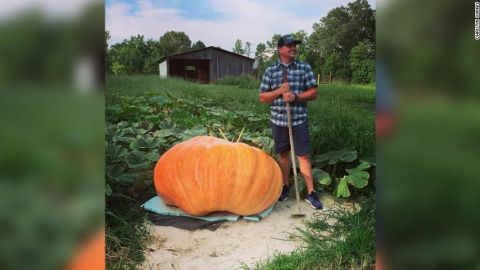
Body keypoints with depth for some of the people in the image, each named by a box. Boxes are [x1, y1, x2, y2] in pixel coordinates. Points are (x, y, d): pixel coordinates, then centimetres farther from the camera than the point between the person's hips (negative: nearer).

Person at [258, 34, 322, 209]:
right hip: (278, 121, 1)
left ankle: (310, 193, 9)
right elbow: (262, 97, 3)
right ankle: (285, 186, 29)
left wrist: (295, 96, -16)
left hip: (299, 120, -1)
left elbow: (313, 93, 0)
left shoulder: (305, 68, 1)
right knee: (283, 154, 13)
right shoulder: (270, 71, 3)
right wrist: (279, 91, -14)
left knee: (303, 156, 1)